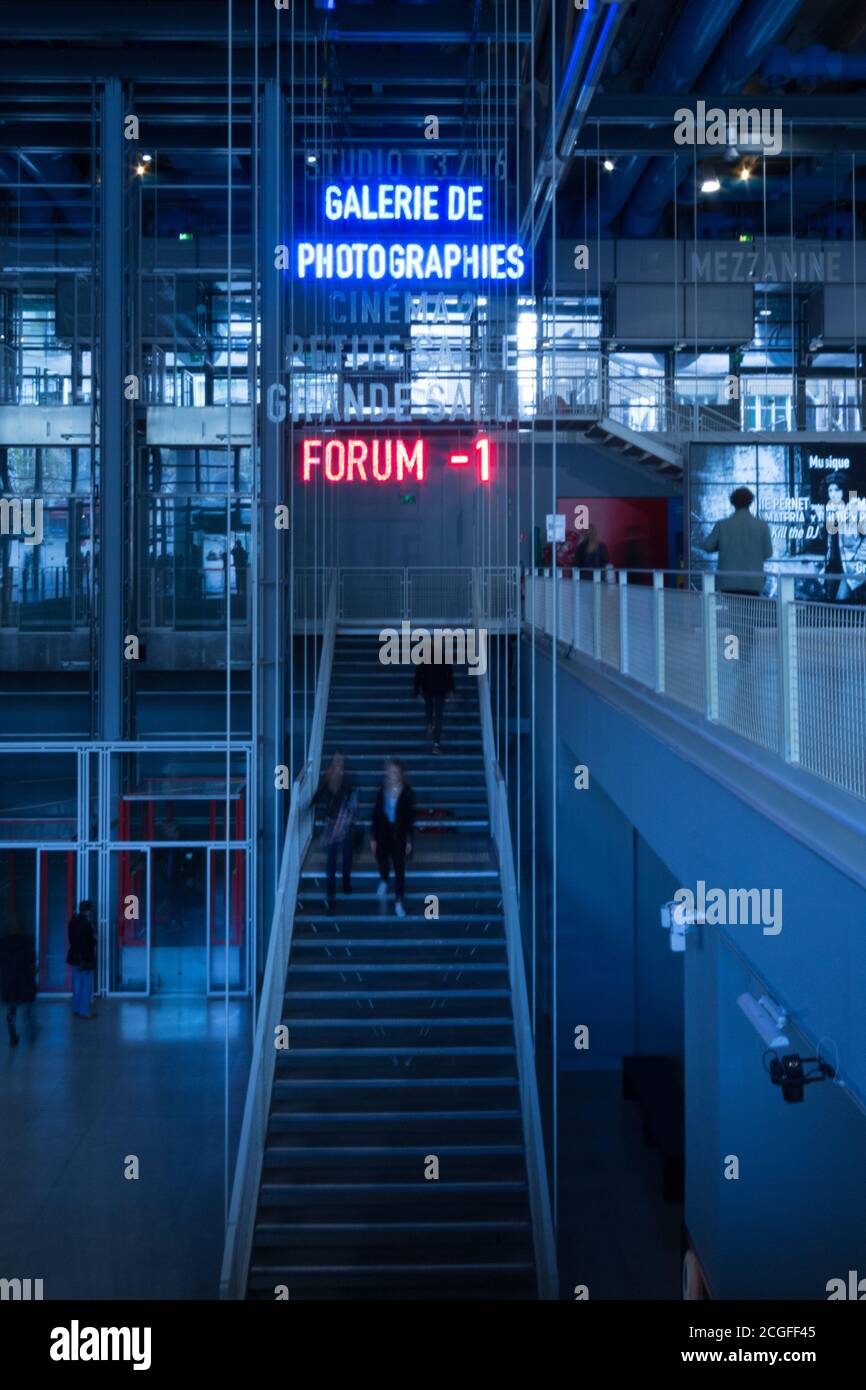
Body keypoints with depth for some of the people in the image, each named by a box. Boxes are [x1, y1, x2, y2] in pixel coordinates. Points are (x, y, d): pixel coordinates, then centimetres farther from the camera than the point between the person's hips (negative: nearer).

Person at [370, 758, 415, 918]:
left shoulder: (407, 793, -7)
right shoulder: (382, 791, -1)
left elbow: (410, 817, -3)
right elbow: (376, 814, 2)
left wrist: (409, 840, -5)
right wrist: (373, 837, 1)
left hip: (399, 835, -2)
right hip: (383, 833, 2)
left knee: (400, 869, -2)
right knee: (383, 863, 17)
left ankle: (399, 903, 4)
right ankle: (383, 881, 52)